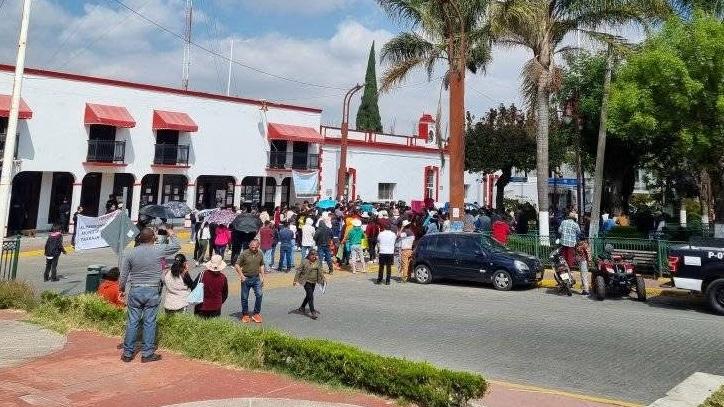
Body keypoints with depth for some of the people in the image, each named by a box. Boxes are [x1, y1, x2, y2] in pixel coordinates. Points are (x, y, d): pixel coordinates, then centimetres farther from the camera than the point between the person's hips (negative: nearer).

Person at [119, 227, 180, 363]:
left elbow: (123, 275, 5)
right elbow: (177, 246, 8)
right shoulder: (159, 250, -8)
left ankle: (127, 353, 18)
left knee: (132, 322, 9)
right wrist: (172, 235, 26)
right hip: (152, 291, -2)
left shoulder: (131, 253, -1)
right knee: (149, 322, 4)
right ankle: (147, 354, 11)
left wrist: (121, 289, 20)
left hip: (135, 291, 2)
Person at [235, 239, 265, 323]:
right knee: (244, 298, 6)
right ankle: (245, 315, 21)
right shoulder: (244, 254, -8)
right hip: (246, 279, -2)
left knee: (259, 295, -10)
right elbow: (237, 265, -5)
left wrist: (262, 277, 9)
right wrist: (241, 275, -14)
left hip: (256, 278, 2)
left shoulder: (260, 254, 3)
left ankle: (256, 314, 4)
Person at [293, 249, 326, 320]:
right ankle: (312, 312, -7)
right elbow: (299, 271, -9)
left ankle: (302, 308, 36)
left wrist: (323, 279, 12)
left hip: (313, 282, 6)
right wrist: (296, 280, -10)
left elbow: (320, 272, 15)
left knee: (308, 296, 17)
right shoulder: (304, 262, -12)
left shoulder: (317, 262, 4)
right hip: (306, 281, -6)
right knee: (310, 296, -11)